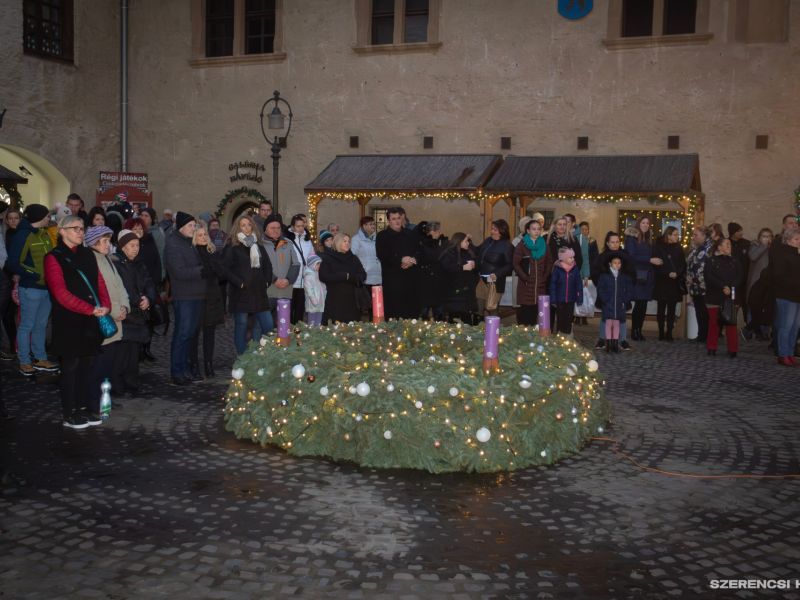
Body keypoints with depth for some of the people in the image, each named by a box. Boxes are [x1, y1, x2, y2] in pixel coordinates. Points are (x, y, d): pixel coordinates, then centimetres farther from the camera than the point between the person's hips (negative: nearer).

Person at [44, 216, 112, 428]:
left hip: (91, 320, 6)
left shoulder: (87, 254, 14)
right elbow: (61, 293, -13)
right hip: (69, 321, -6)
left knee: (87, 364, 10)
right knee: (70, 366, 1)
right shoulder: (54, 257, -5)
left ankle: (83, 407, 21)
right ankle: (69, 413, 10)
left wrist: (105, 305, -8)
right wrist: (90, 309, -19)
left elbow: (99, 281, 10)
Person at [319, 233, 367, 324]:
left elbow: (363, 275, 8)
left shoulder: (353, 258, 17)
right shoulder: (328, 258, 5)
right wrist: (344, 276, -10)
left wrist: (350, 276, -10)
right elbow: (323, 276, -8)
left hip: (351, 300, 4)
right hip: (334, 301, -3)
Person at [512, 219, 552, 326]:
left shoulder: (544, 245, 13)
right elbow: (515, 263, -4)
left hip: (541, 285, 3)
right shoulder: (522, 245, 1)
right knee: (526, 311, -7)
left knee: (537, 311, 0)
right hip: (526, 285, -3)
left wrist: (545, 276, 3)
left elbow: (549, 263, 15)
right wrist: (524, 277, -9)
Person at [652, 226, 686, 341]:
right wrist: (668, 274, -16)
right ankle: (661, 333, 5)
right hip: (662, 282, -3)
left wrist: (677, 273, -11)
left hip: (675, 283, 3)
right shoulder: (659, 247, -2)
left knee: (672, 309, 2)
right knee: (661, 309, 0)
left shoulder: (678, 248, 9)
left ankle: (669, 333, 5)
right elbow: (657, 265, -7)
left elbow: (683, 264, 7)